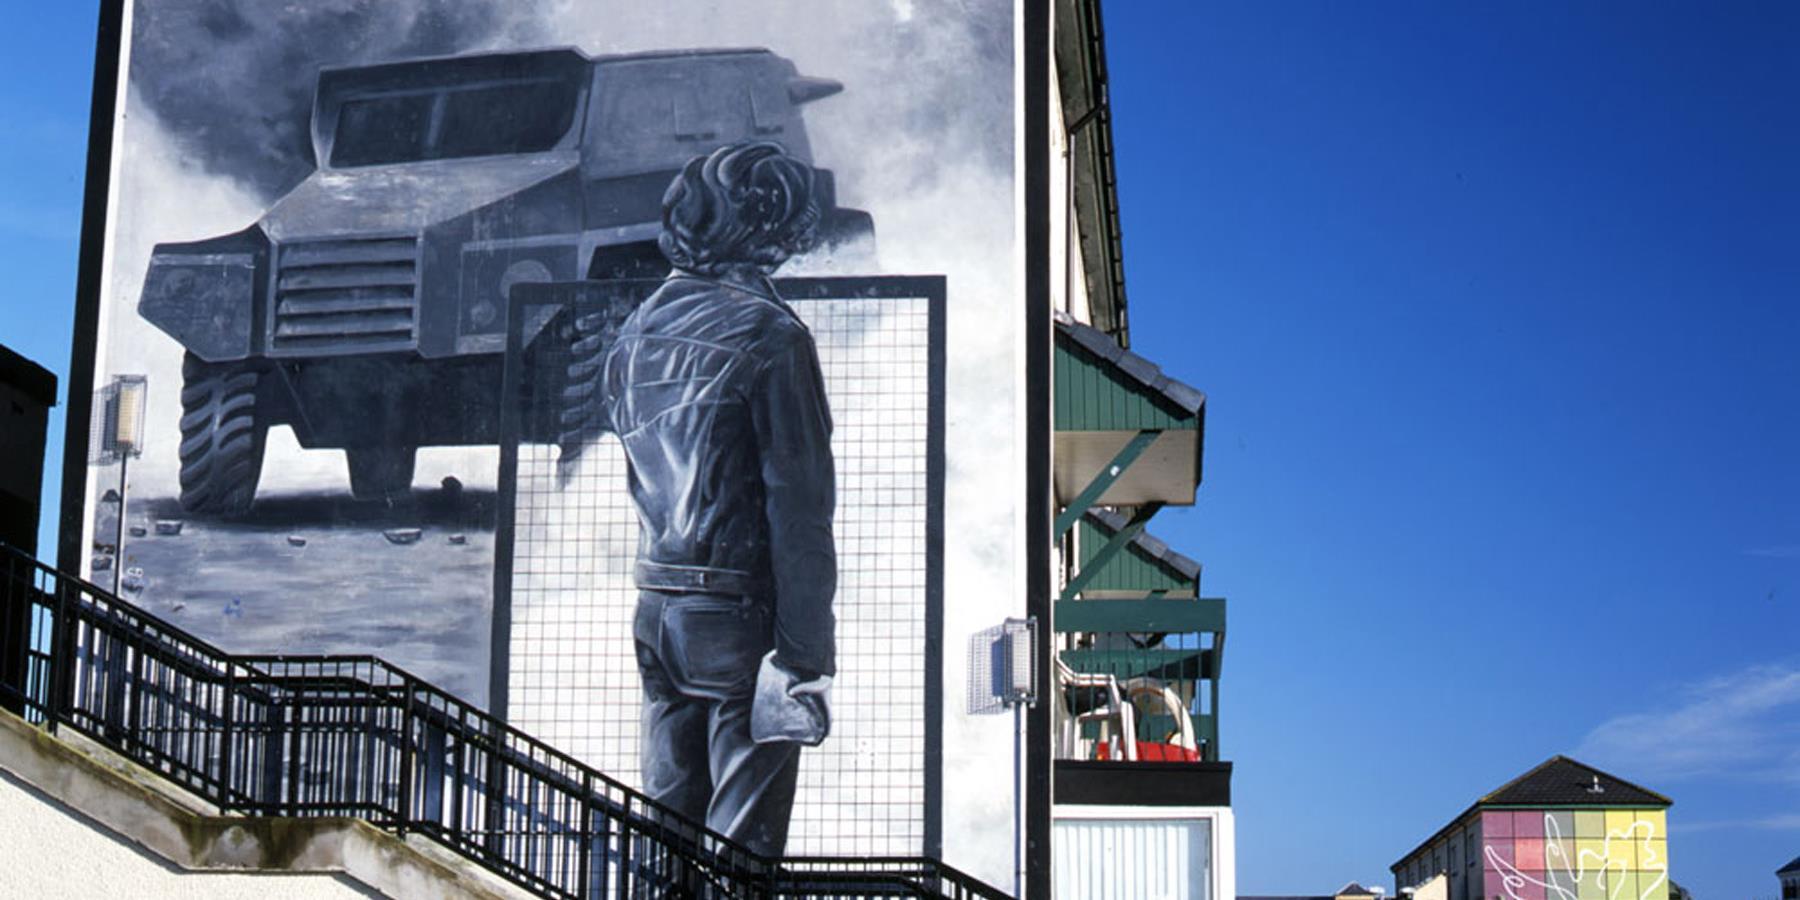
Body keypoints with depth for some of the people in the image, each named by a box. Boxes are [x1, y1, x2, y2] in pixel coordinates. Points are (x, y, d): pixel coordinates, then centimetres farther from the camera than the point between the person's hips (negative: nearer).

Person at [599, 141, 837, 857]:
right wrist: (806, 656, -14)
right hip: (742, 615, -7)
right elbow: (799, 508, -15)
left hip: (656, 610, 7)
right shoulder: (767, 336, -12)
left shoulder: (637, 330, 10)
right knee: (740, 849, -2)